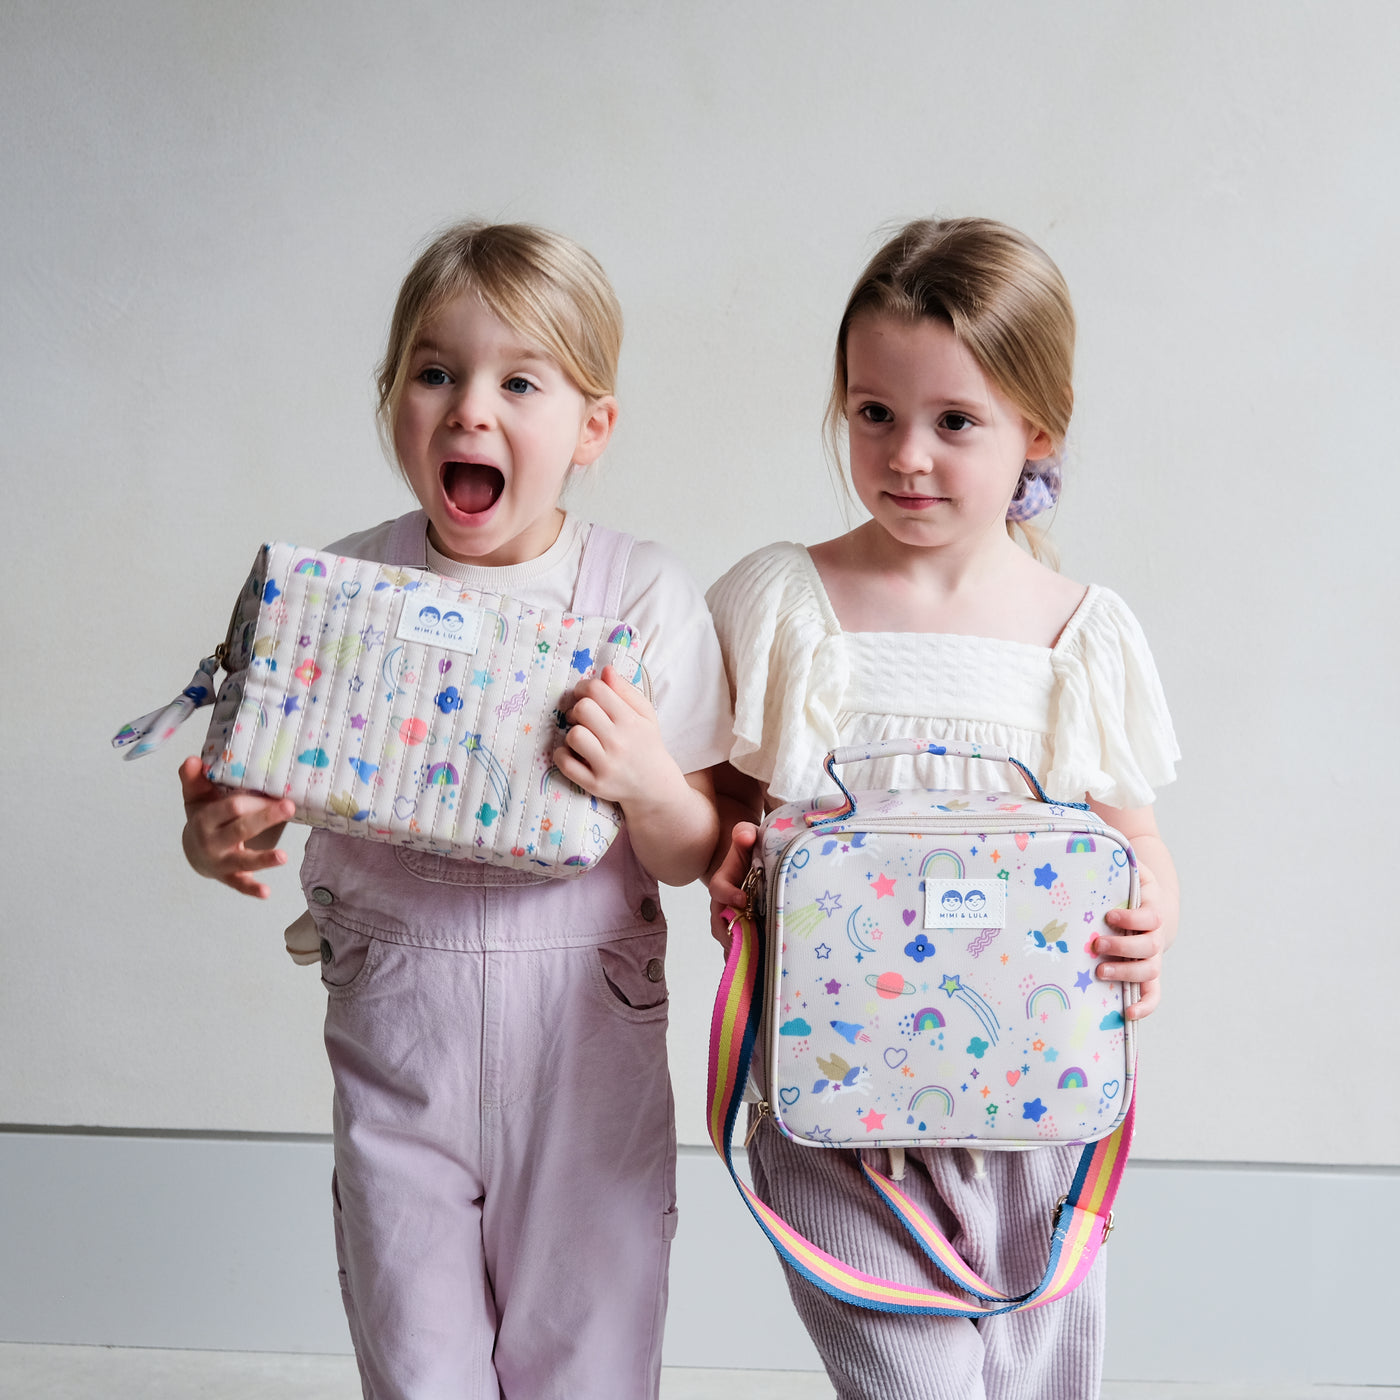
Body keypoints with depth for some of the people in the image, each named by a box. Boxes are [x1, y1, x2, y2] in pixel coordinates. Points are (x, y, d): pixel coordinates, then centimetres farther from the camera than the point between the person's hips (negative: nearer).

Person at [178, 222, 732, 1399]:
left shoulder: (647, 597, -5)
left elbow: (692, 858, -2)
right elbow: (262, 797, 4)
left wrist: (648, 782, -22)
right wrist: (217, 839, -18)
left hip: (586, 1033, -1)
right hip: (396, 1031, 1)